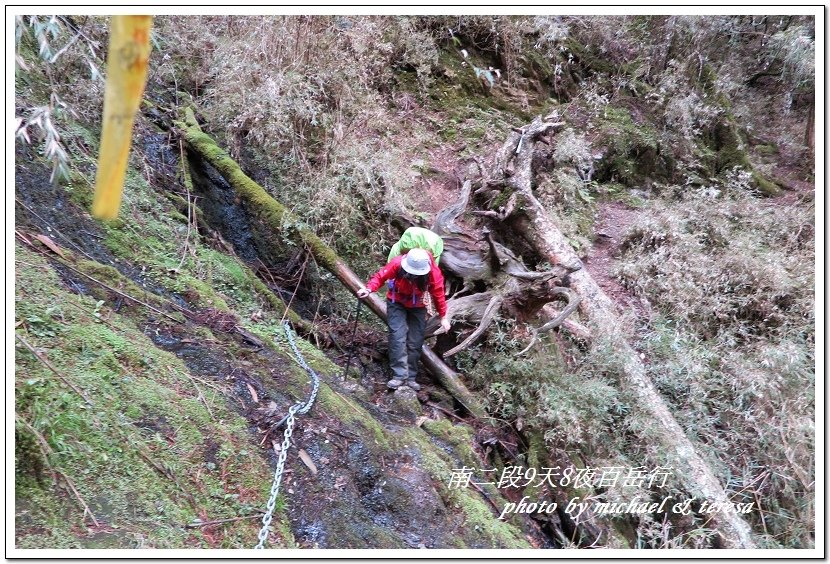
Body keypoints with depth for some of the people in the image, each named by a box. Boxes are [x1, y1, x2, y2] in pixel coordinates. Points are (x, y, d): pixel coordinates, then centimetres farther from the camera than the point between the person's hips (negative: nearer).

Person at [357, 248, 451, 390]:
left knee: (415, 342, 0)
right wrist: (369, 289, -39)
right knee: (398, 338, -16)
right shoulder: (397, 263, -31)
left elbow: (438, 294, -13)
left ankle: (410, 377, 10)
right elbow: (380, 276, -21)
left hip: (417, 307, 1)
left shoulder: (433, 272, -28)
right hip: (397, 303, -1)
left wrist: (443, 317, -7)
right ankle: (399, 375, -12)